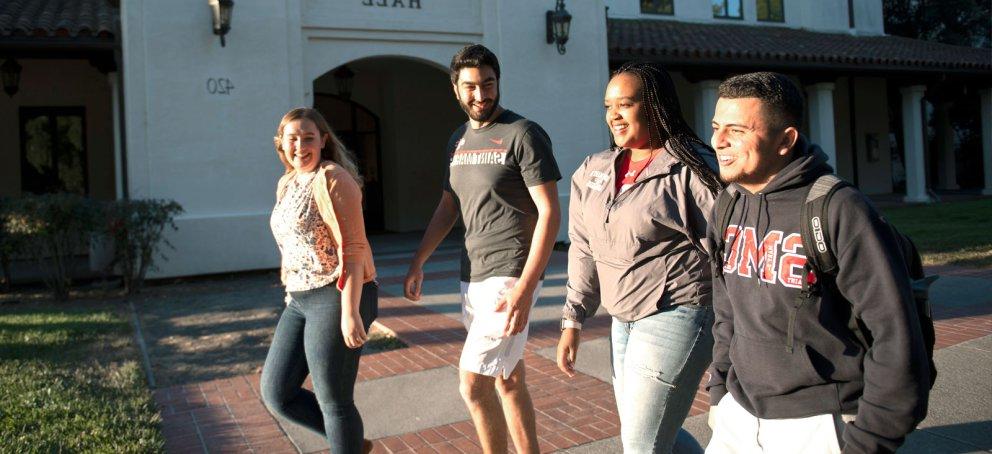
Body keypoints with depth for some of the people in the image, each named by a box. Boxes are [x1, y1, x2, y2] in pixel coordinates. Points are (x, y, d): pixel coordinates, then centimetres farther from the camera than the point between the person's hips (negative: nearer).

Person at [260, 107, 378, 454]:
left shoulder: (331, 178, -11)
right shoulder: (287, 184, 15)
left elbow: (353, 248, -18)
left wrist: (350, 312, -22)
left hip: (338, 297, -9)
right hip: (301, 300, 9)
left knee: (333, 400, 2)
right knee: (276, 393, 11)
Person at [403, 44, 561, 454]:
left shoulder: (523, 135, -9)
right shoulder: (458, 140, 13)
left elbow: (549, 212, -15)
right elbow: (448, 207, 21)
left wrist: (525, 289, -22)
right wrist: (417, 263, 15)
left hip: (510, 277, -7)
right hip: (473, 277, 7)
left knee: (473, 382, -8)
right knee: (508, 381, 14)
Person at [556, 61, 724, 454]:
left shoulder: (692, 168, -12)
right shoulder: (594, 172, 9)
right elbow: (584, 251, 12)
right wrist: (573, 320, 10)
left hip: (675, 316, -7)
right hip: (623, 321, 8)